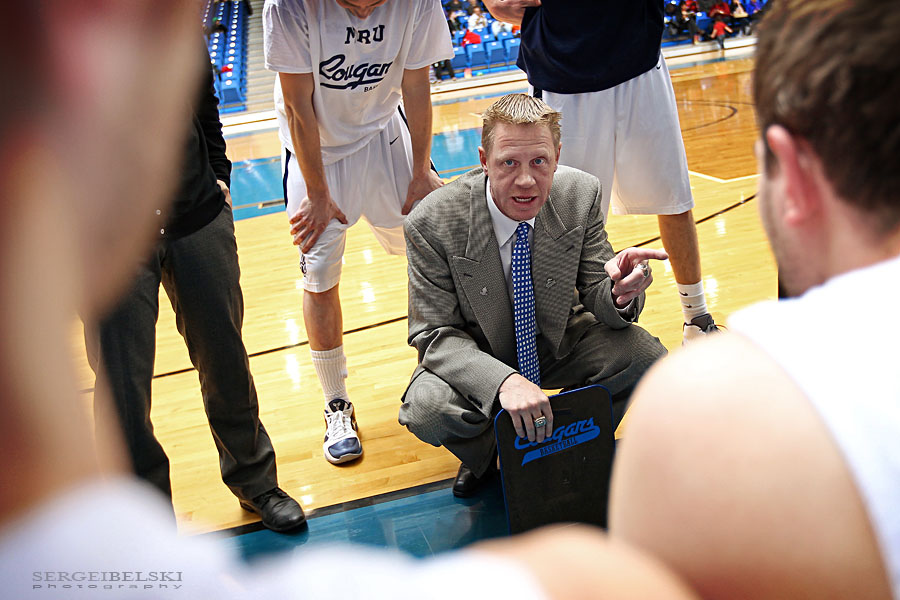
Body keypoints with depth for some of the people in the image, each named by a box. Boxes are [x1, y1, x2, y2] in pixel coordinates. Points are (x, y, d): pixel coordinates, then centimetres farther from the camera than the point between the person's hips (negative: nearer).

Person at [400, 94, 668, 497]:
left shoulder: (582, 195, -15)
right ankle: (484, 451, 8)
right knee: (427, 409, -32)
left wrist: (619, 293, -36)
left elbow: (596, 297, -9)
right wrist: (504, 380, -39)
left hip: (558, 343, 3)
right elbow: (435, 335, -20)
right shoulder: (431, 223, -24)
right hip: (478, 359, -2)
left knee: (648, 359, -21)